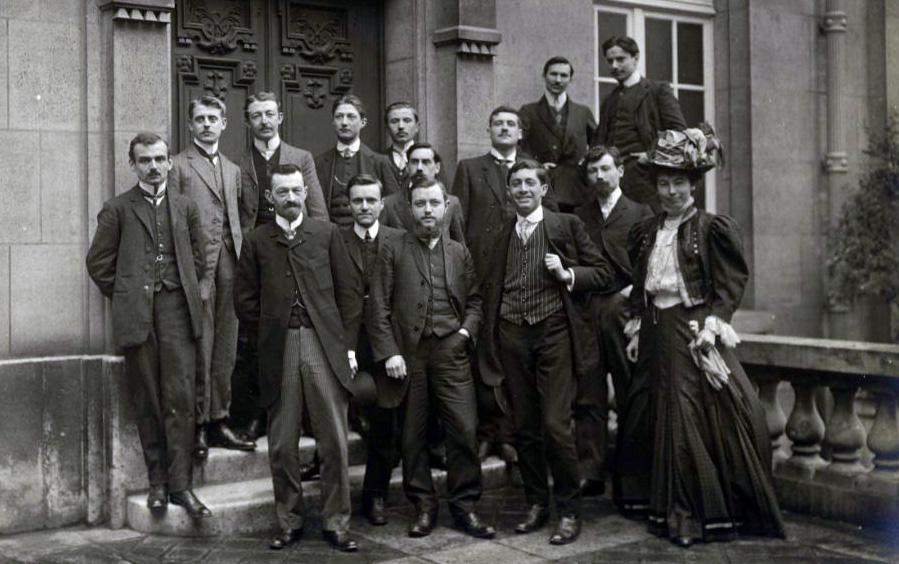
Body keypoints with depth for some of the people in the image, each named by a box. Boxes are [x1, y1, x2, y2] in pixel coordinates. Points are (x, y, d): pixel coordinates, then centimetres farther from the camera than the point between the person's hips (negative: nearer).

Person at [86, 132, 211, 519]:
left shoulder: (186, 208, 14)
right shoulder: (117, 209, 6)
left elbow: (199, 258, 19)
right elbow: (99, 262, 5)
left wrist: (186, 294, 11)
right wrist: (124, 298, 4)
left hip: (178, 312, 1)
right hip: (137, 317, -1)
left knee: (181, 398, -6)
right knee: (147, 402, 3)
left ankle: (180, 483, -2)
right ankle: (157, 482, 11)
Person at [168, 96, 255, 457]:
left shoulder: (233, 169, 20)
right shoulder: (178, 166, 1)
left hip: (229, 264, 6)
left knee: (225, 350, 8)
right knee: (200, 350, -5)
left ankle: (219, 421, 16)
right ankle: (197, 425, 3)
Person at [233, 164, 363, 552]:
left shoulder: (327, 234, 9)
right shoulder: (257, 241, 8)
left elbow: (349, 292, 7)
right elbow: (245, 300, 10)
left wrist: (348, 344, 2)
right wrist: (271, 327, 3)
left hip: (325, 346, 0)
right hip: (279, 351, 0)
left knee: (334, 442, -1)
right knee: (282, 445, 5)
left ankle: (336, 523, 9)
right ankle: (289, 523, 17)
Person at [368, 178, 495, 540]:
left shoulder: (459, 252, 13)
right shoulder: (393, 252, 5)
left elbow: (474, 300, 16)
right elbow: (379, 308, 1)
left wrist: (465, 332, -1)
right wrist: (389, 353, -7)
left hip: (450, 351, 1)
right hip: (407, 354, -1)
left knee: (464, 429, -4)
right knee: (413, 435, 5)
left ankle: (464, 505, 9)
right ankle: (423, 506, 17)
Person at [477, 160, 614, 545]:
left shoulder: (567, 225, 4)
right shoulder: (498, 234, 13)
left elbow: (602, 273, 5)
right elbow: (489, 287, 19)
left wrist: (567, 274, -12)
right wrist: (488, 337, 10)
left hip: (554, 331, -3)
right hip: (512, 336, 4)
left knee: (556, 425, -9)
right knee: (524, 426, 8)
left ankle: (570, 511, 5)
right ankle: (536, 504, 22)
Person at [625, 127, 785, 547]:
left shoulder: (712, 228, -5)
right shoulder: (646, 232, 12)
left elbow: (730, 285, -8)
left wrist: (711, 327, -15)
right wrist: (638, 327, 10)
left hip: (695, 332, -5)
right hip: (660, 335, 6)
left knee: (706, 416, -3)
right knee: (671, 421, 8)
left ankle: (712, 514, 6)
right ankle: (679, 513, 16)